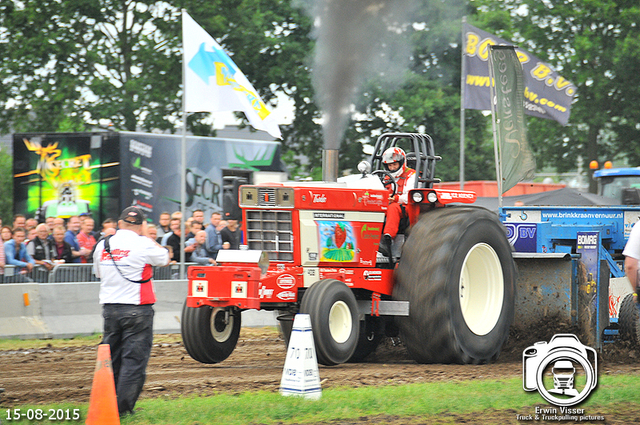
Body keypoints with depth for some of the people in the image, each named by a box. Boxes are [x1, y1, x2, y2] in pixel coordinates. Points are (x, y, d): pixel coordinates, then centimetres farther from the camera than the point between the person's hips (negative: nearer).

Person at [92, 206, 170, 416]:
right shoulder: (143, 245, -10)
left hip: (110, 309, 5)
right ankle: (123, 408, -6)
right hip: (137, 309, -5)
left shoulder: (102, 245, 6)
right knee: (134, 359, -2)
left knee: (111, 358, 14)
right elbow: (164, 259, 7)